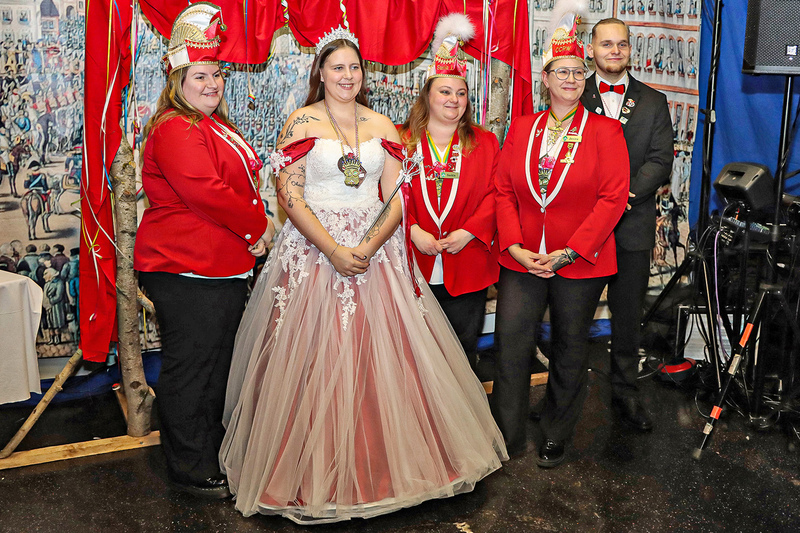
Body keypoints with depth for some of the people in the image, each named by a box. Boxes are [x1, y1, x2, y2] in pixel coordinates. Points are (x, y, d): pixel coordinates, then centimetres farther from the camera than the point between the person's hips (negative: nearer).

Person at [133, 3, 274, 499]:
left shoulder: (218, 127, 18)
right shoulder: (176, 130, -14)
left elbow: (243, 182, 24)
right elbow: (206, 192, -24)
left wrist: (256, 226, 5)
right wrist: (258, 227, -13)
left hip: (226, 267, 11)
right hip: (187, 271, -10)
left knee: (218, 362, 20)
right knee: (191, 368, 0)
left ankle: (215, 452, 35)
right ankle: (192, 471, 13)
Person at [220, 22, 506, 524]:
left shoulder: (383, 127, 11)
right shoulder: (302, 122, 2)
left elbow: (395, 199, 5)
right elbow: (290, 195, -6)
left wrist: (368, 247, -11)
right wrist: (333, 250, -16)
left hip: (376, 250, 3)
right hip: (313, 250, -3)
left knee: (382, 361, 3)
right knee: (317, 364, -1)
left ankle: (380, 468, 18)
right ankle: (315, 479, 12)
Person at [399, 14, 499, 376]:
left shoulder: (485, 143, 7)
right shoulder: (401, 141, 3)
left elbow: (495, 193, 0)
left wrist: (469, 232, -13)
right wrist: (413, 231, -15)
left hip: (468, 267, 1)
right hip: (414, 265, -1)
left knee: (463, 348, 10)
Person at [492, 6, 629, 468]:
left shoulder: (605, 131, -2)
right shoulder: (521, 128, 8)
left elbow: (613, 198, -9)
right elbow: (504, 191, 6)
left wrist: (569, 252, -16)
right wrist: (514, 245, -8)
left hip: (580, 264, -2)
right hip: (522, 261, 2)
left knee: (570, 353, 11)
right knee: (511, 351, 0)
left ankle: (556, 439, 30)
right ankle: (507, 442, 16)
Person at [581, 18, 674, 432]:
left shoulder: (653, 102, 10)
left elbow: (660, 161, 0)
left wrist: (625, 196, -16)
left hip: (633, 225, 2)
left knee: (628, 316, 10)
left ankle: (625, 393, 24)